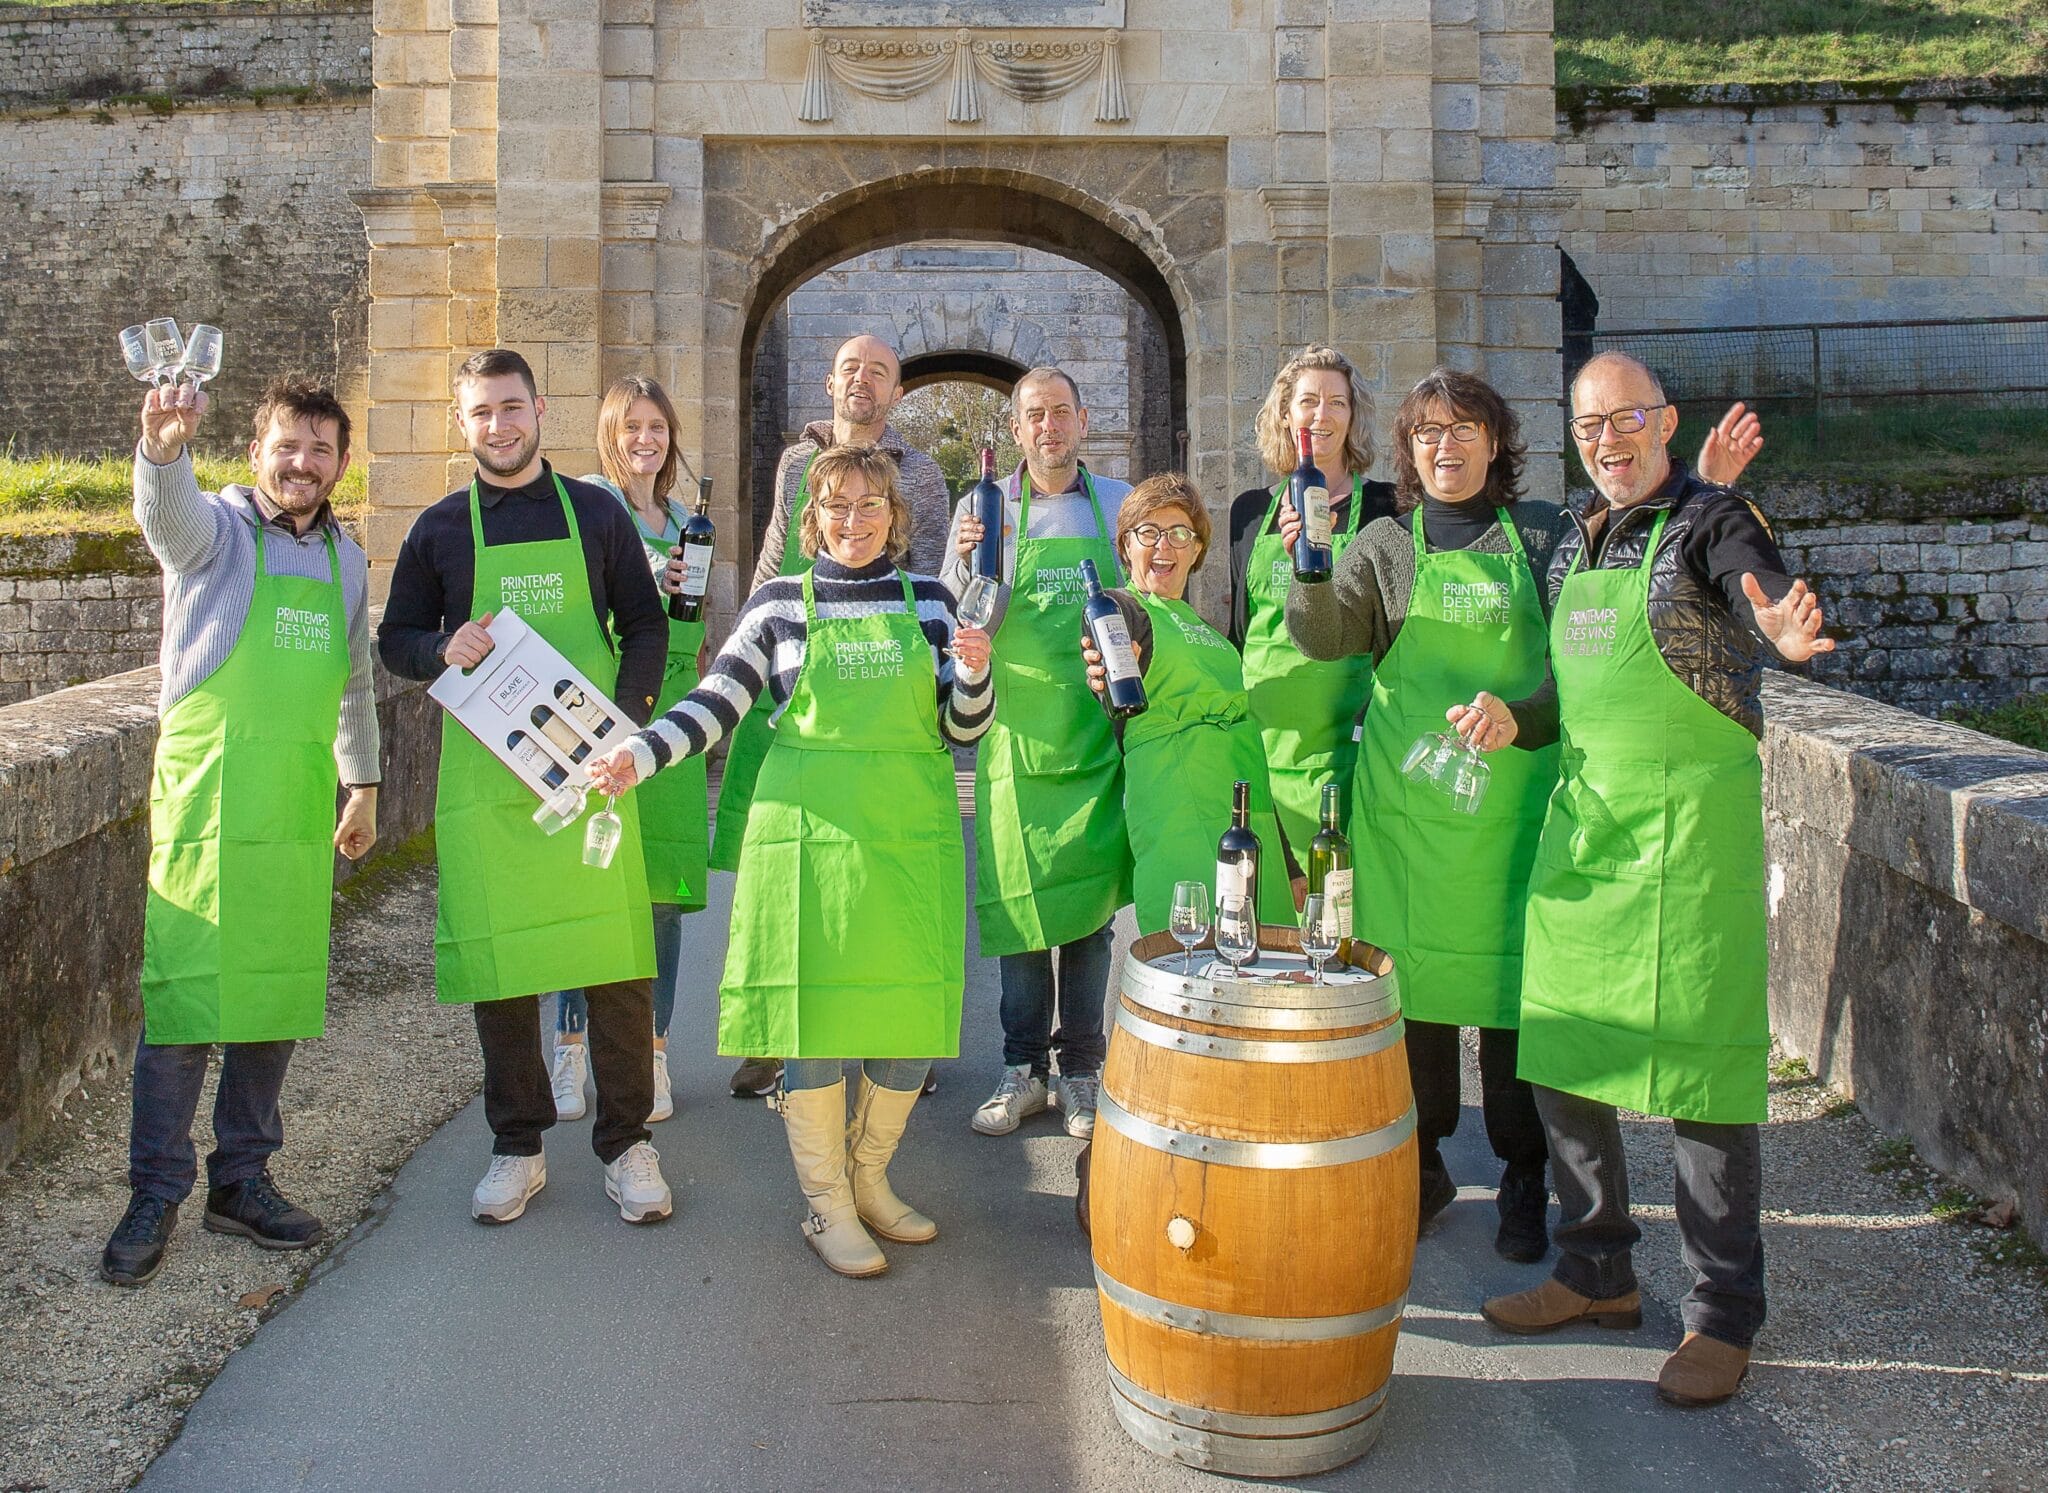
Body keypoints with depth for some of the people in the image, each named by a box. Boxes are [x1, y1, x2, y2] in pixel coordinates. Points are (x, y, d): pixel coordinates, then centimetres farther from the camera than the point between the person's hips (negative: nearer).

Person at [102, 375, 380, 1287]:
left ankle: (241, 1180, 20)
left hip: (300, 808, 5)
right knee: (184, 995, -5)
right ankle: (156, 1196, 6)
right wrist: (162, 446, -49)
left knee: (279, 995, 8)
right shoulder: (216, 529, -2)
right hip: (207, 795, -5)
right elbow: (168, 514, -27)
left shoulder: (346, 559, 14)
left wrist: (362, 785, 26)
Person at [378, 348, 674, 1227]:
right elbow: (396, 642, 13)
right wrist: (445, 649, -10)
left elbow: (646, 626, 9)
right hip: (484, 776, 1)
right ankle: (517, 1149, 21)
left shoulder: (596, 512, 8)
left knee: (616, 957, -2)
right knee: (498, 961, 5)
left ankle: (625, 1143, 13)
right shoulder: (439, 527, 9)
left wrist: (625, 718, -6)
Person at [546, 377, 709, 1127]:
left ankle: (653, 1053, 12)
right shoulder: (587, 500, 1)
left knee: (665, 885, 3)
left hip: (669, 710, 5)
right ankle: (571, 1047, 10)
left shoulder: (680, 517, 19)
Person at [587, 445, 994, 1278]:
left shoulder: (928, 601, 10)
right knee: (814, 1012, -1)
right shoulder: (781, 603, 5)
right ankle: (826, 1206, 16)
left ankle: (870, 1179, 27)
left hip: (912, 837, 2)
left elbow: (962, 730, 9)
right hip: (811, 832, -2)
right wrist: (640, 755, -13)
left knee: (912, 1012, 4)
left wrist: (974, 674, -11)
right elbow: (715, 704, 2)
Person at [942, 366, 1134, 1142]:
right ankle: (1025, 1068, 16)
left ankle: (1080, 1069, 15)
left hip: (1099, 735, 1)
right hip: (1018, 735, 0)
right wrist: (966, 562, -14)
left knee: (1089, 901, 4)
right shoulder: (981, 508, 6)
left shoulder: (1120, 503, 9)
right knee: (1019, 902, 3)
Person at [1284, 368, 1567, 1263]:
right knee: (1412, 978, 6)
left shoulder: (1545, 535, 7)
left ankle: (1524, 1180, 17)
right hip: (1408, 797, 1)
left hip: (1515, 794, 0)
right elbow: (1324, 639, -8)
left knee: (1517, 979, 2)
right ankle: (1422, 1167, 22)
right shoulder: (1386, 544, 6)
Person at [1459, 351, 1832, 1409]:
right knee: (1560, 1049, 10)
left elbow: (1760, 588, -27)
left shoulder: (1711, 518, -5)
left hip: (1691, 817, -7)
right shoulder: (1571, 541, 15)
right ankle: (1597, 1273, 27)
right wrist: (1512, 719, 1)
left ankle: (1725, 1313, 13)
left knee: (1698, 1057, -2)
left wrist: (1786, 627, -49)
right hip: (1581, 817, 7)